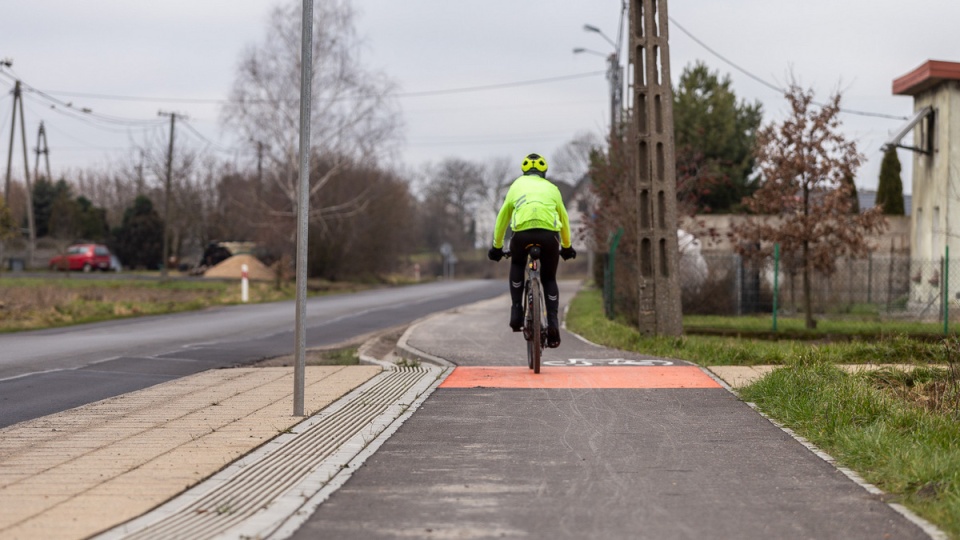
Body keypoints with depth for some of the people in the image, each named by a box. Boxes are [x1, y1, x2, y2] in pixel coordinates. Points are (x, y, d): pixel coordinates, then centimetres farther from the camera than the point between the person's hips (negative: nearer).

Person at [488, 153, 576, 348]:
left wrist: (497, 247, 41)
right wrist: (567, 246, 51)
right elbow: (564, 219, 37)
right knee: (549, 279, 19)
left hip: (523, 233, 0)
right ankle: (553, 323, 1)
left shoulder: (517, 185, 27)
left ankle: (517, 312, 16)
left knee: (517, 265, 30)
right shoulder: (551, 188, 28)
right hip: (549, 235, 1)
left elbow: (502, 218, 31)